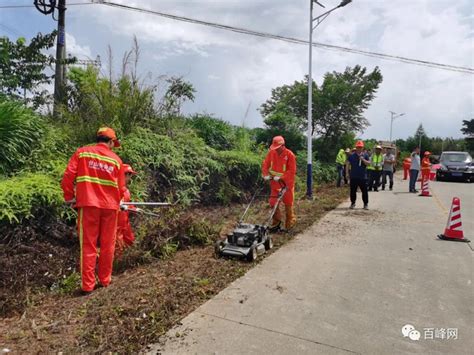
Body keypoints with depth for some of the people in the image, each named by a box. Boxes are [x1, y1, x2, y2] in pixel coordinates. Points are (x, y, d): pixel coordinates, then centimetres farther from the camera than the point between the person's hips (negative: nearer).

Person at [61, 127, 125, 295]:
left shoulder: (81, 152, 5)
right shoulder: (116, 159, 6)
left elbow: (68, 176, -3)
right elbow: (121, 189, 7)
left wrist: (69, 197, 9)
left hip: (88, 204, 0)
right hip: (110, 206, 1)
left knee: (88, 245, 6)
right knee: (107, 245, 12)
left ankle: (87, 285, 10)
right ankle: (105, 280, 23)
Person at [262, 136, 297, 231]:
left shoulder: (290, 155, -16)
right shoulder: (271, 152, -3)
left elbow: (292, 171, -19)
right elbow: (265, 164, 2)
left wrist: (280, 177, -25)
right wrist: (266, 175, -14)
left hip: (286, 183, -4)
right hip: (274, 182, 4)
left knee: (288, 203, 9)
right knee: (273, 202, 3)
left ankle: (290, 223, 26)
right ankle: (276, 221, 22)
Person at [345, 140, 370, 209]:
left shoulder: (365, 155, 5)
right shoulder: (352, 155, 5)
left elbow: (368, 163, -2)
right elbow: (348, 164, 7)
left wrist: (363, 159, -18)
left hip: (363, 177, 0)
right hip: (353, 176, 1)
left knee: (364, 191, 3)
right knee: (353, 191, 7)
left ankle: (366, 204, 14)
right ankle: (353, 203, 20)